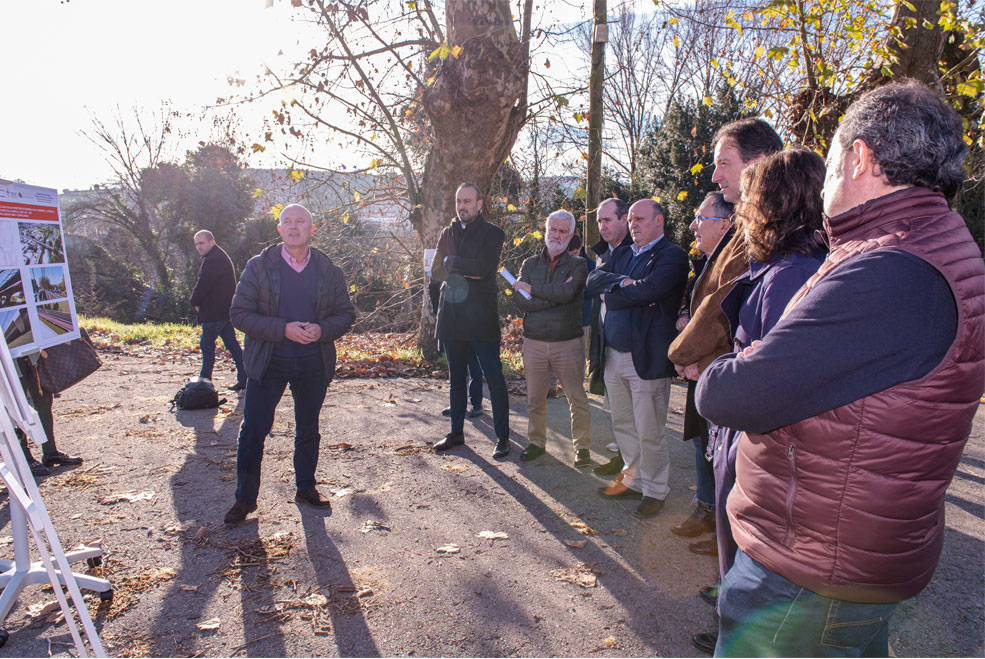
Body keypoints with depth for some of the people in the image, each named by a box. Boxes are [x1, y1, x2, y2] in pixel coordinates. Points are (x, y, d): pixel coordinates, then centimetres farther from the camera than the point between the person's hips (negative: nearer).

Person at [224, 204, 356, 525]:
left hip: (314, 362, 2)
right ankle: (245, 498, 17)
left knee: (308, 429, 15)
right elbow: (239, 313, -7)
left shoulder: (328, 270, 2)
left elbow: (346, 313, 5)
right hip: (268, 362, -2)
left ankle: (306, 488, 32)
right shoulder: (259, 266, -3)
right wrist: (283, 329, -21)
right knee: (253, 430, 0)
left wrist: (322, 330, -16)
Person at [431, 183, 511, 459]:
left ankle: (503, 437, 7)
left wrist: (451, 262, -7)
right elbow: (436, 271, 3)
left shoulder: (493, 234, 0)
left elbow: (482, 266, -17)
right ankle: (456, 433, 26)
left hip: (481, 319, -5)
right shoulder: (447, 233, 14)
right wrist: (466, 270, -11)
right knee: (455, 379, 13)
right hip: (451, 317, 5)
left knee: (494, 378, -3)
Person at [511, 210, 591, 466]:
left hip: (568, 343, -2)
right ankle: (537, 442, 27)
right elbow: (520, 301, -5)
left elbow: (566, 292, -18)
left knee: (577, 399, 2)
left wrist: (531, 288, -9)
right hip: (534, 342, 2)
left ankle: (582, 447, 17)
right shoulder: (530, 264, 10)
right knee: (535, 399, 10)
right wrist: (556, 296, -12)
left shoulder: (578, 265, 3)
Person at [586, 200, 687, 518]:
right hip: (613, 355, 7)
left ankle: (654, 491, 22)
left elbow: (648, 290, -24)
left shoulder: (672, 256, -7)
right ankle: (633, 479, 35)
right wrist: (623, 282, -16)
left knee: (650, 432, 3)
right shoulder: (622, 254, 16)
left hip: (647, 357, -7)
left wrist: (611, 293, -9)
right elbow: (594, 279, 1)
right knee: (623, 425, 18)